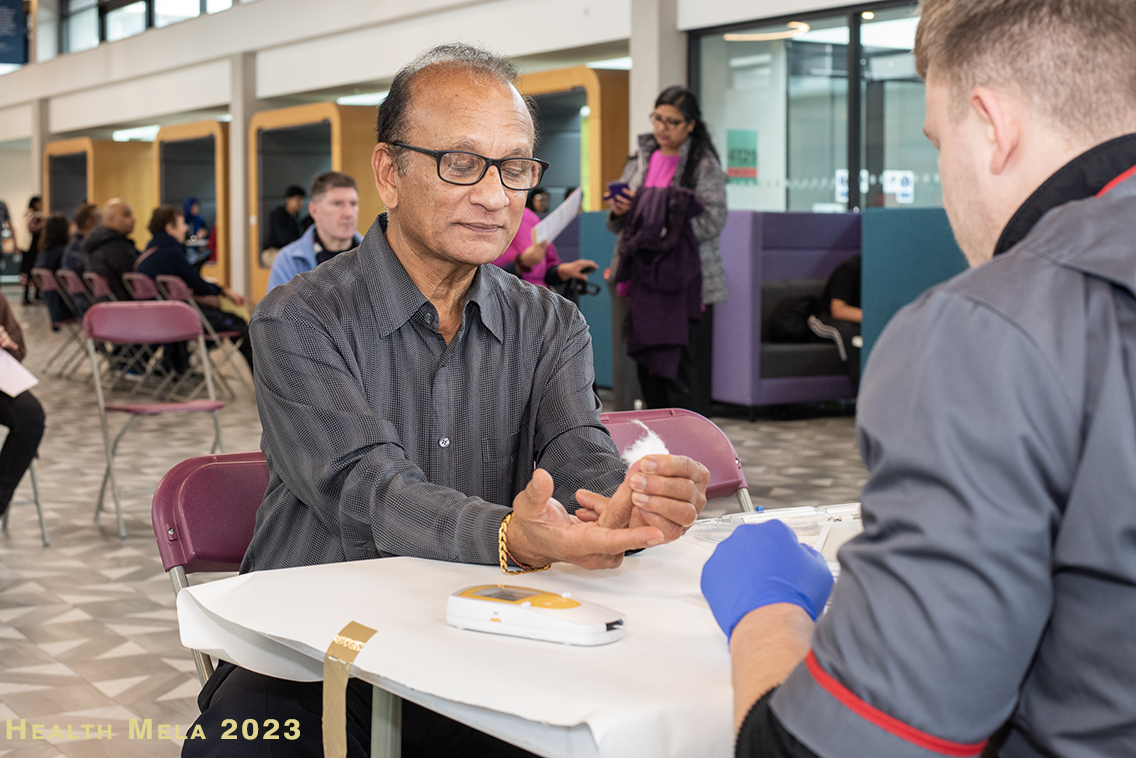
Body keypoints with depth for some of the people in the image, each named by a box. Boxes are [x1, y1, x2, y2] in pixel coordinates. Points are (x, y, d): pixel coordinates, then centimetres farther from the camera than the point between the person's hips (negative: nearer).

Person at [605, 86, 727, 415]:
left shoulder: (704, 165, -3)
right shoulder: (640, 161, 13)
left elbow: (713, 221, -12)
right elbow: (617, 225, 16)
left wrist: (667, 225, -20)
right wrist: (619, 210, -7)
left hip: (686, 280, -5)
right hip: (644, 275, 5)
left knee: (684, 372, -7)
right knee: (649, 368, 8)